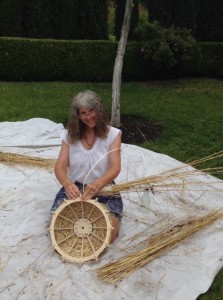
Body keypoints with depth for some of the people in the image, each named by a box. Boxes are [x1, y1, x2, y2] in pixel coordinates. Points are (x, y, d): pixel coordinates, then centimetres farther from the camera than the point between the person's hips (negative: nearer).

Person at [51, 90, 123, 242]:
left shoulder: (112, 134, -5)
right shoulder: (70, 135, 1)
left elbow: (115, 168, -15)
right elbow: (60, 167, -6)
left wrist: (98, 183, -37)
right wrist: (67, 183, -30)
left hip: (103, 189, -1)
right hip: (75, 188, 2)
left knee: (108, 232, -22)